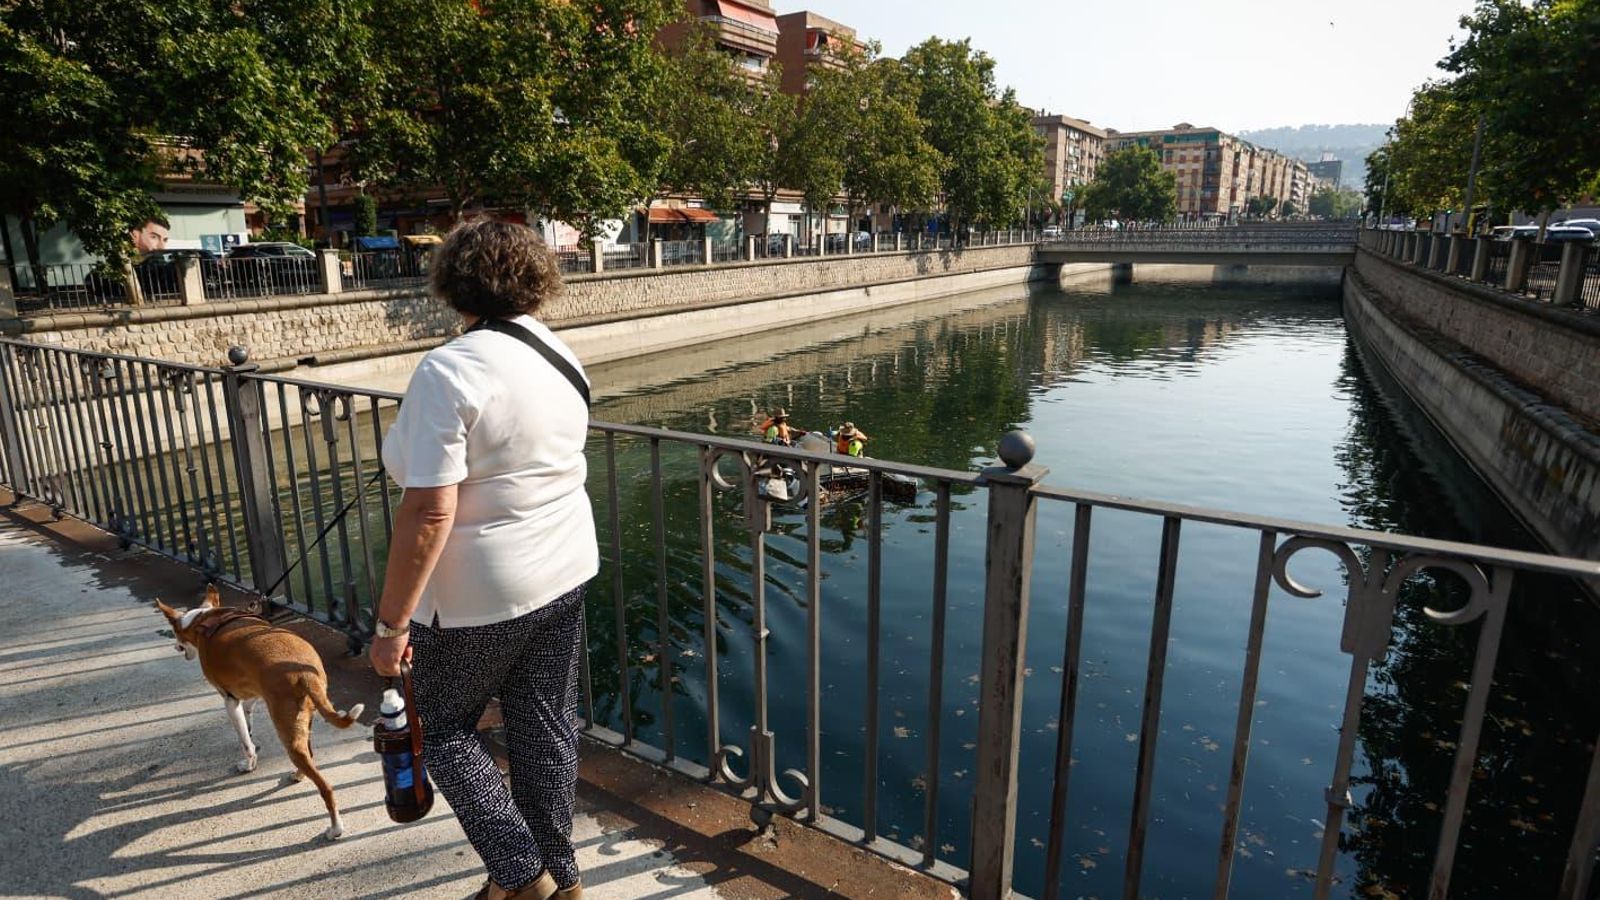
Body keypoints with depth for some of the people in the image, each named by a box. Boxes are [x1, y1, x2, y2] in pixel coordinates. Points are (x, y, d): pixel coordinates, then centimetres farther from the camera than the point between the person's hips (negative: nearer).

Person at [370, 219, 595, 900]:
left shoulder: (448, 371, -21)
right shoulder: (561, 357, 2)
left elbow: (428, 512, -24)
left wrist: (391, 622, -16)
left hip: (478, 594, -6)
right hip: (565, 574, 7)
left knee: (446, 729, 17)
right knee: (546, 728, 18)